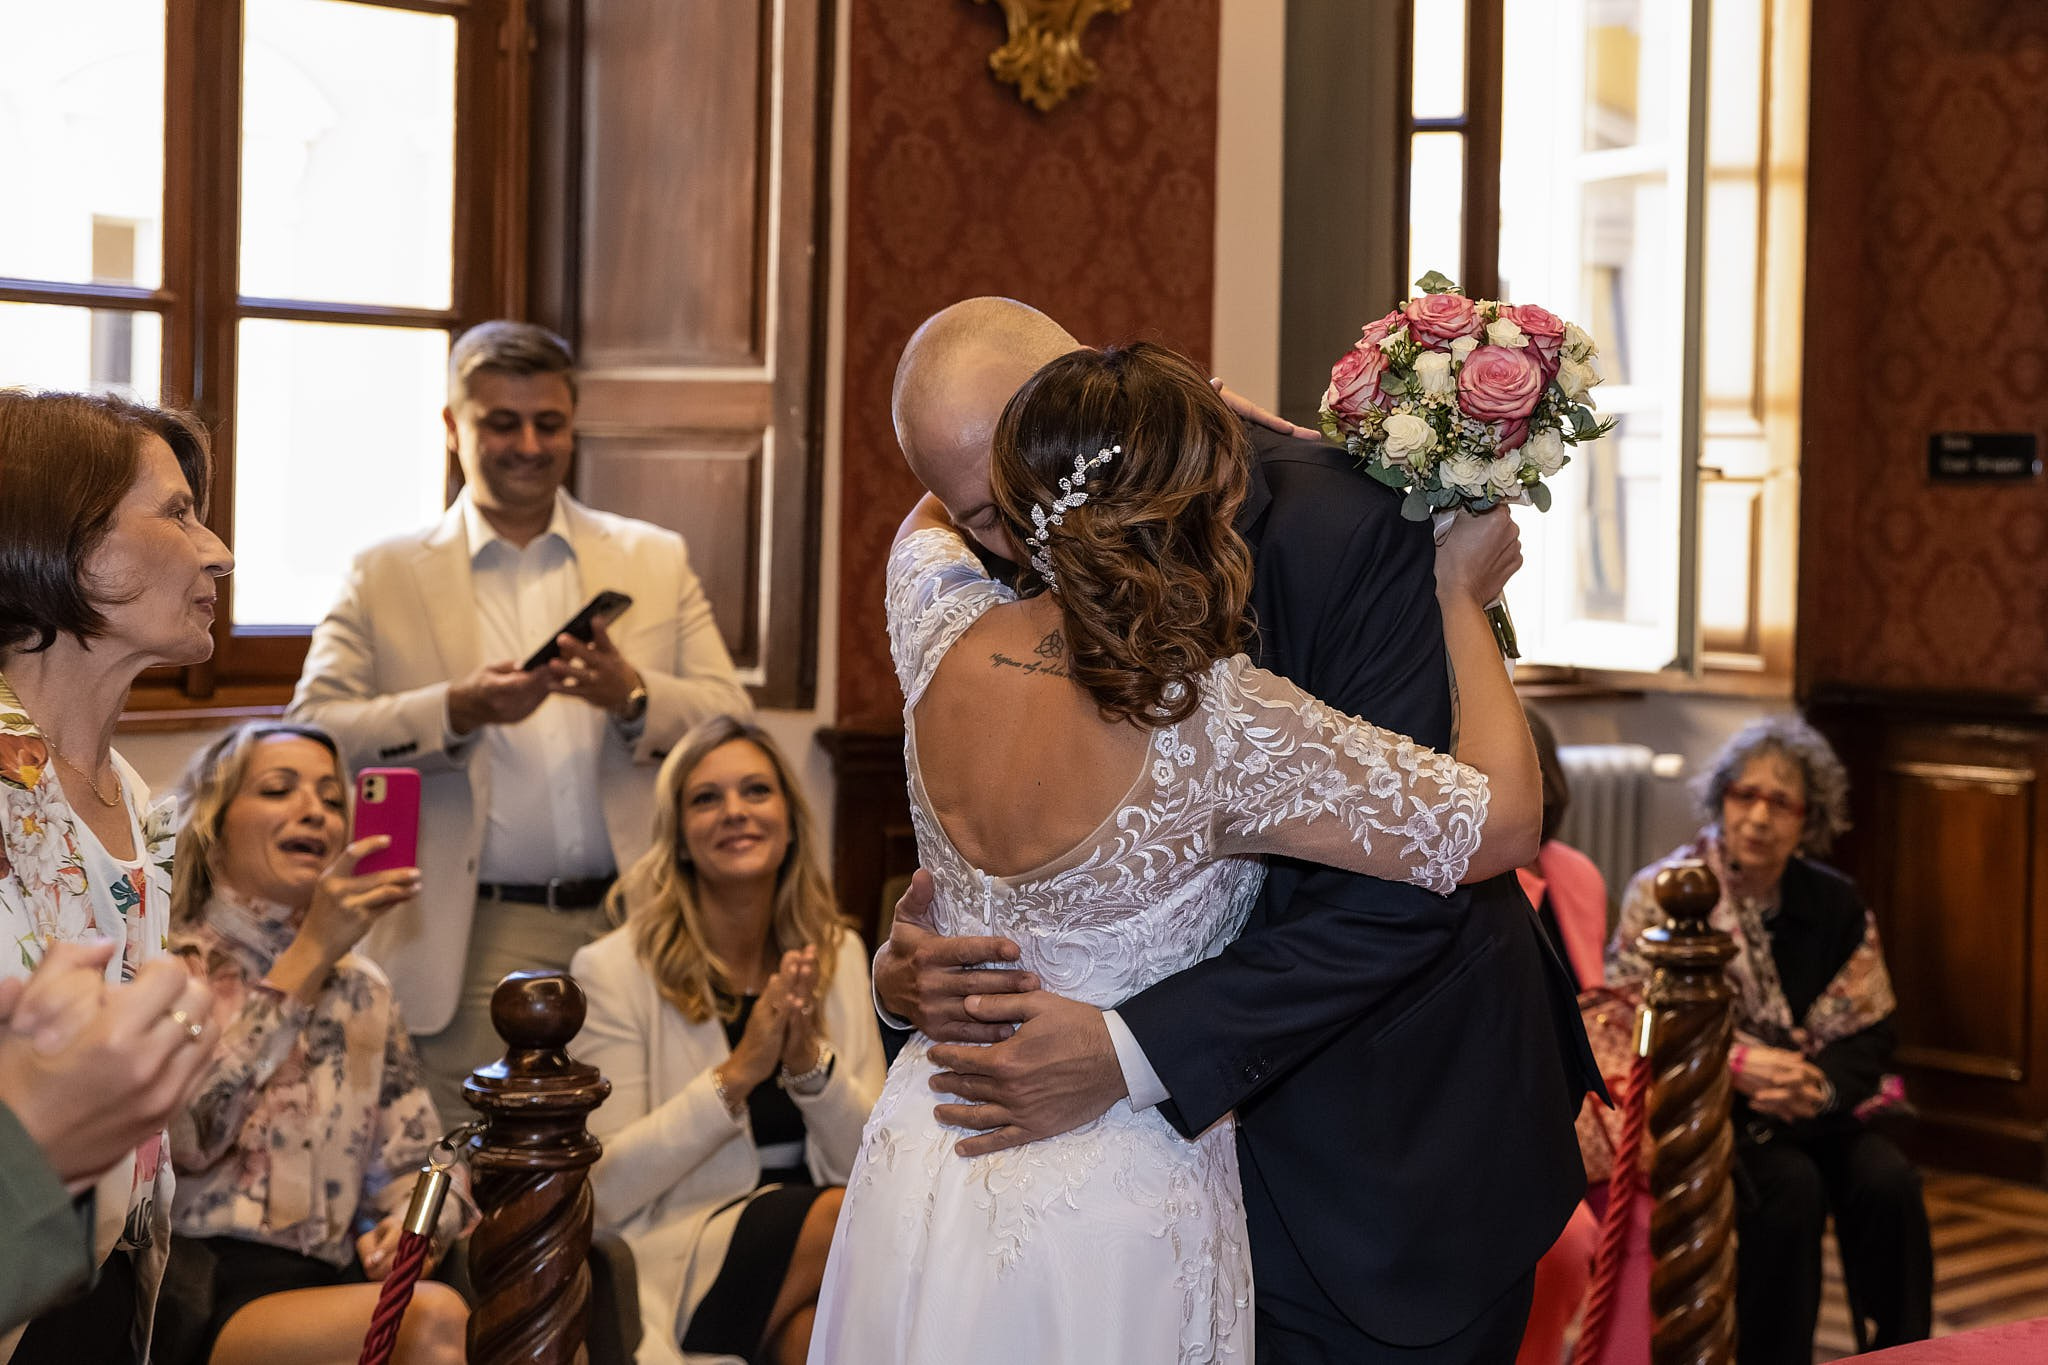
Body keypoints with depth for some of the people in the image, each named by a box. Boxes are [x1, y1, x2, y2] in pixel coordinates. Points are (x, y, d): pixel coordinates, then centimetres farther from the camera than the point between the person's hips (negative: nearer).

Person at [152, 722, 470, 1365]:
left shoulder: (361, 992, 19)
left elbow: (423, 1162, 19)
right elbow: (182, 1136, -14)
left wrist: (419, 1220, -6)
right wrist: (312, 955, -14)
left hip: (331, 1287, 5)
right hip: (197, 1301, -5)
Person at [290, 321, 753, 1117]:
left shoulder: (657, 560, 14)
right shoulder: (384, 578, 8)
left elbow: (730, 723, 7)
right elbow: (310, 734, -3)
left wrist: (633, 695, -13)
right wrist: (456, 710, -17)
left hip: (632, 935, 2)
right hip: (471, 950, -1)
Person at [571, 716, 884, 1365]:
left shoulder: (839, 954, 9)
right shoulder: (615, 969, -4)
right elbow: (607, 1190, -9)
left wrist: (810, 1061, -14)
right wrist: (739, 1072, -18)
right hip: (676, 1261, -3)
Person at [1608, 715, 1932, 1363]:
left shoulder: (1835, 903, 6)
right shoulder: (1661, 894, -6)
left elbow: (1869, 1032, 3)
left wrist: (1820, 1086, -19)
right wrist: (1739, 1065, -23)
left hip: (1815, 1104, 4)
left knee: (1888, 1180, -23)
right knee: (1790, 1184, -30)